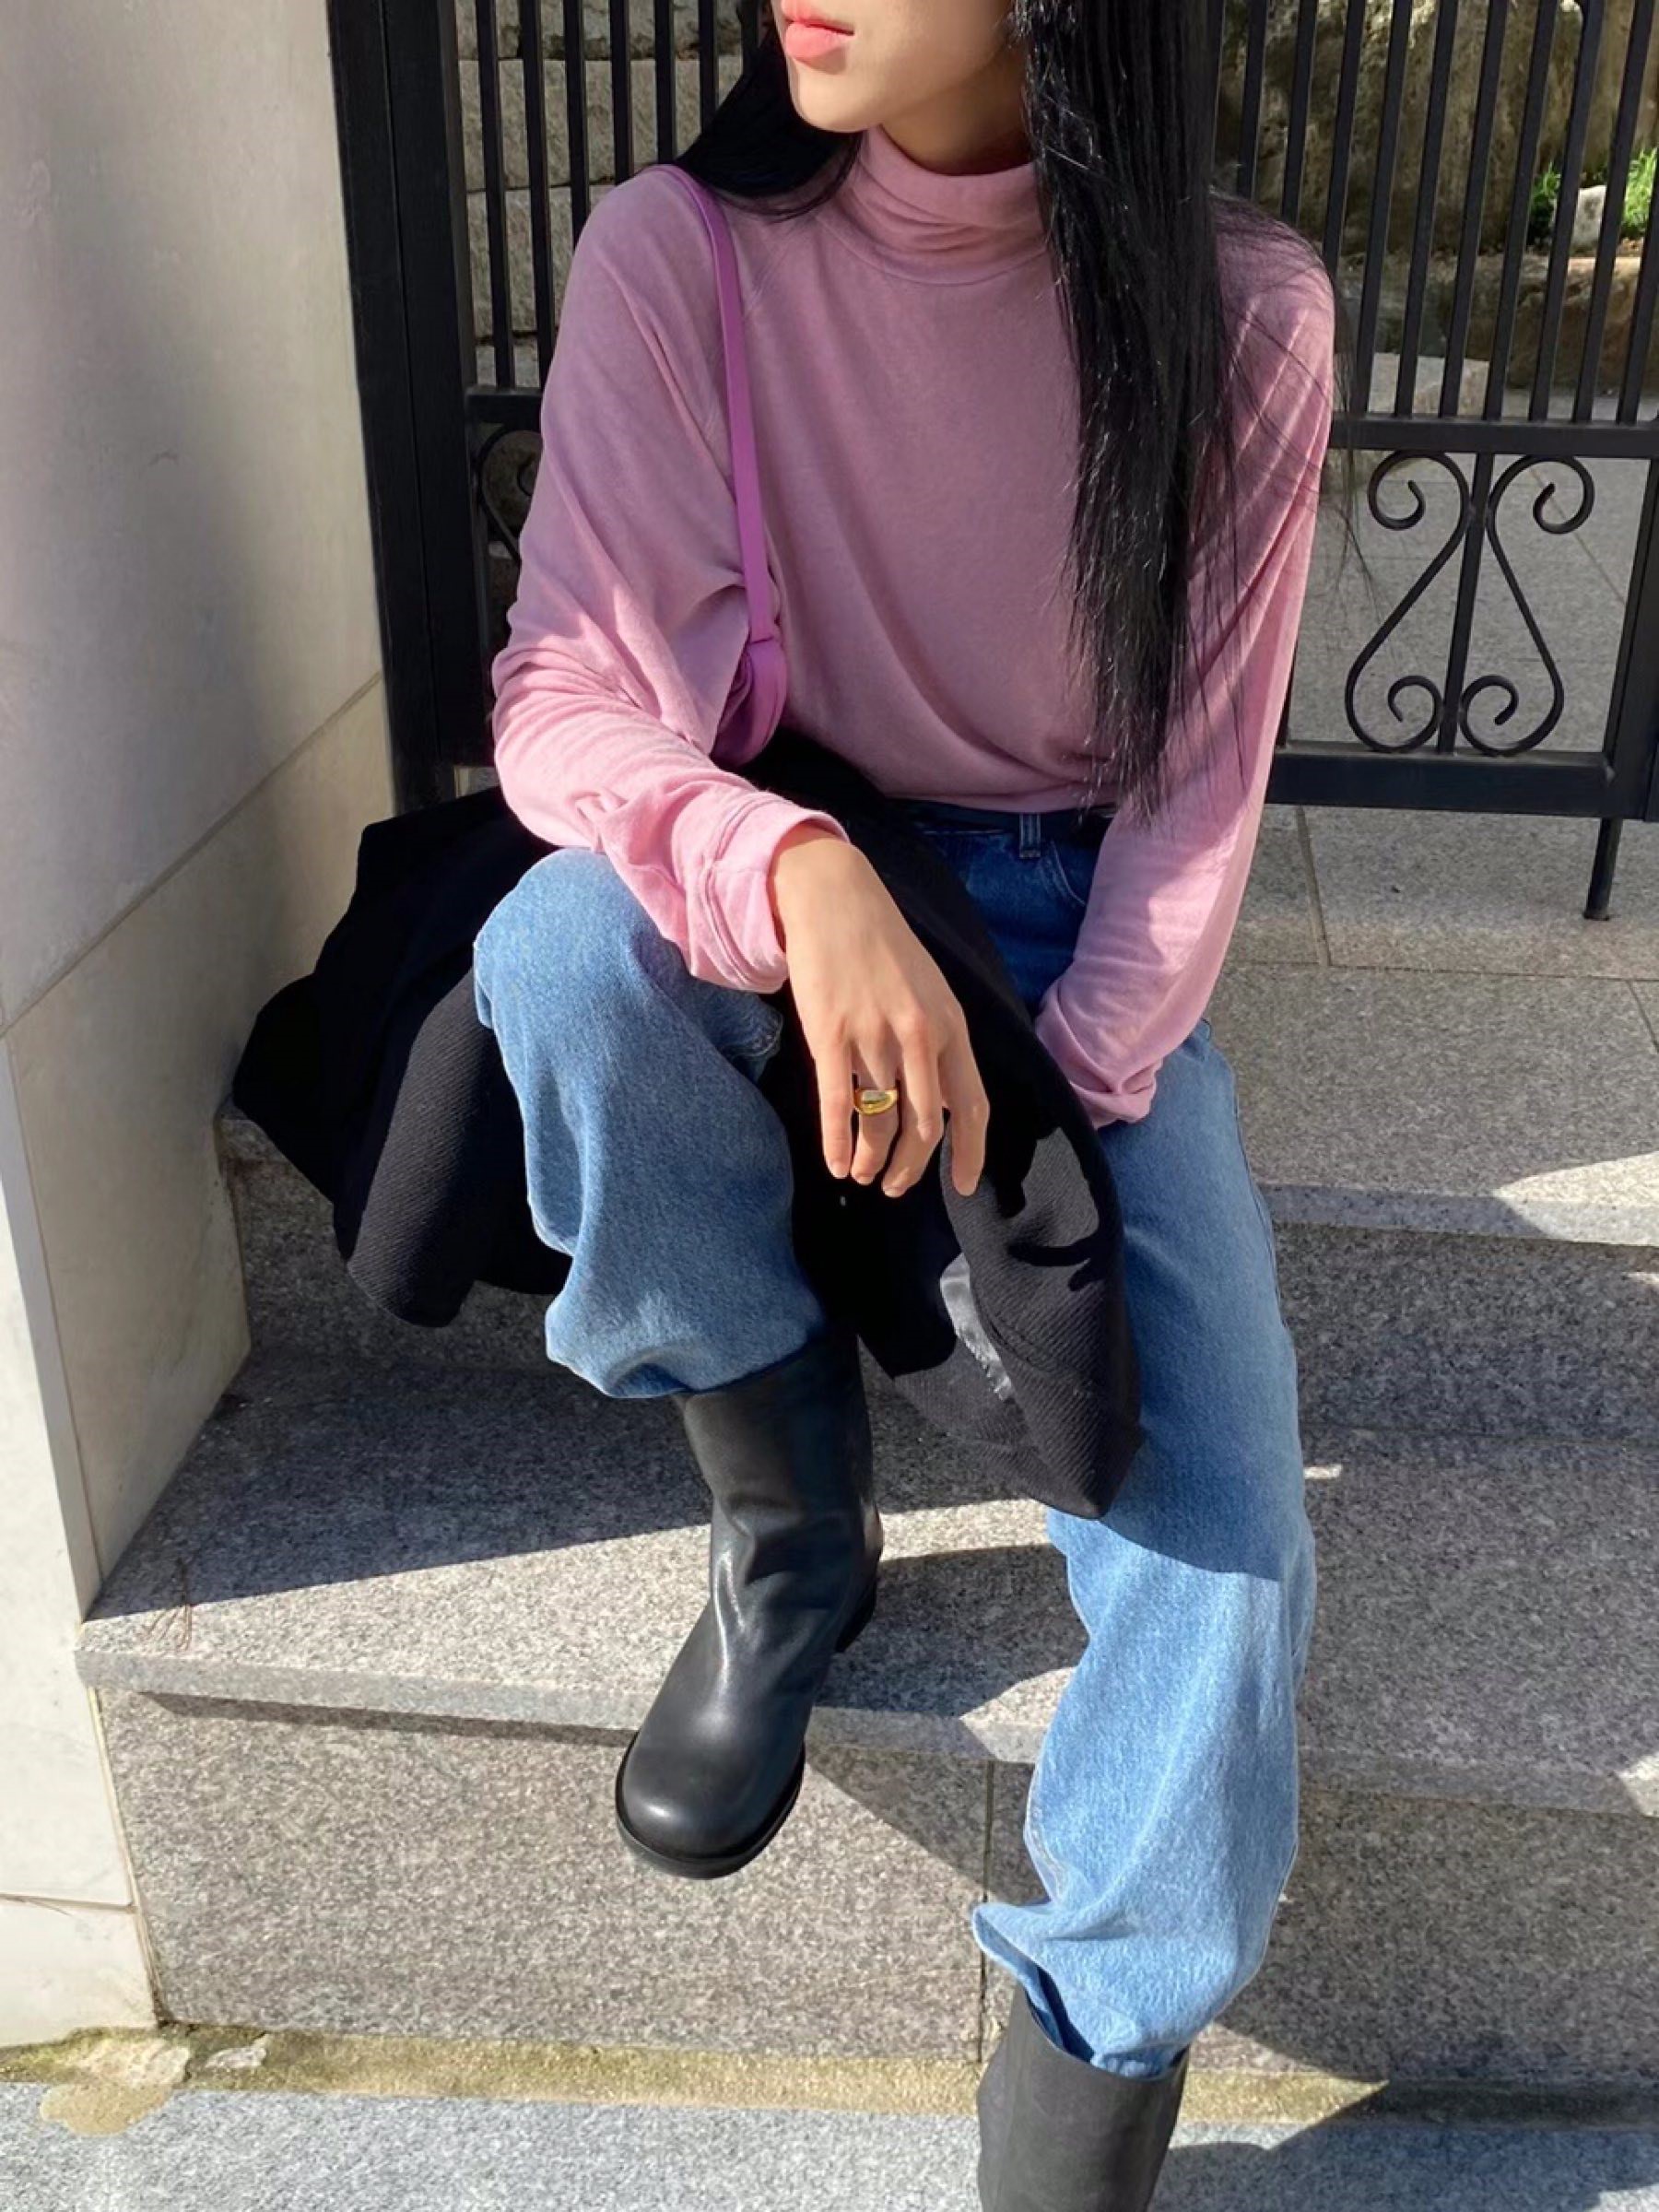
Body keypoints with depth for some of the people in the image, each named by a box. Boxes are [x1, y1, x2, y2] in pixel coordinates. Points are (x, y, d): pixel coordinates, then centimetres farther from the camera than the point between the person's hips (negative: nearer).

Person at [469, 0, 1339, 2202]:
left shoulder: (1238, 307, -10)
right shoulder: (676, 253, -12)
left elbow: (1195, 792, -6)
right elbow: (566, 694, -17)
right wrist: (793, 868, -38)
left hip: (1086, 934, 0)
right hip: (788, 896, 1)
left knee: (1222, 1527, -18)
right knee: (566, 948, -35)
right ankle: (793, 1522, -10)